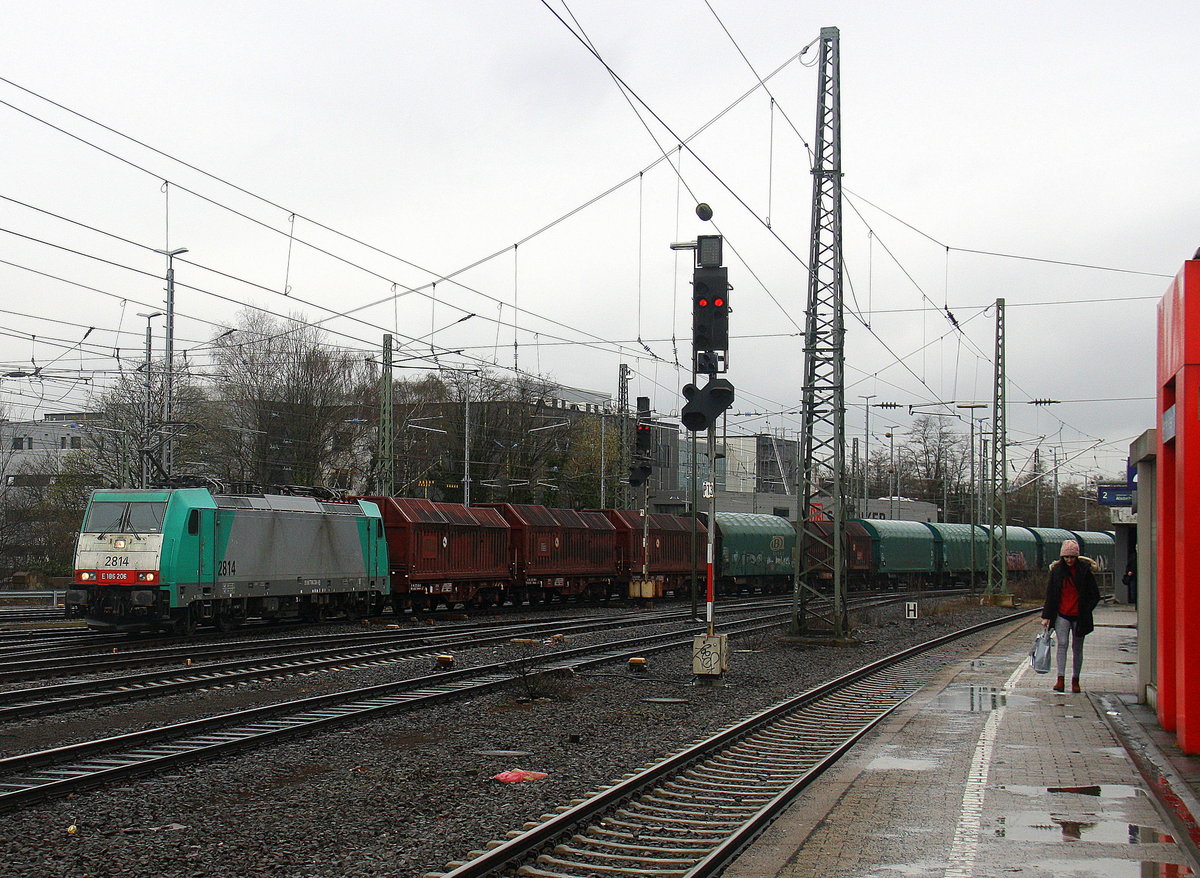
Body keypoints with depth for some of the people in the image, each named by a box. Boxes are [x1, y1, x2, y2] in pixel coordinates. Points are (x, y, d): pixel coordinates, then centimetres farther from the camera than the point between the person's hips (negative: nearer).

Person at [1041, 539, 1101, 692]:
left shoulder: (1085, 570, -3)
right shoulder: (1056, 570, 2)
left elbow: (1095, 595, 1)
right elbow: (1050, 594, 5)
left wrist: (1086, 611, -9)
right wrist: (1046, 616, 2)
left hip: (1079, 616, 0)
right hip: (1062, 615, 0)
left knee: (1077, 648, 8)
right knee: (1062, 644, -11)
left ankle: (1075, 680, 18)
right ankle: (1060, 678, -14)